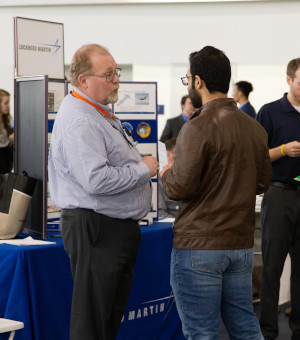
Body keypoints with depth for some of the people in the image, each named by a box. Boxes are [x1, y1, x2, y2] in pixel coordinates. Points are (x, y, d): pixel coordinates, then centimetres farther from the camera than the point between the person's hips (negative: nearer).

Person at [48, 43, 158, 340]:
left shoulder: (100, 113, 17)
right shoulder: (78, 121, -19)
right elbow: (96, 180, -29)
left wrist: (143, 167, 15)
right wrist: (143, 169, -16)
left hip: (118, 227, 11)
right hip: (95, 230, -11)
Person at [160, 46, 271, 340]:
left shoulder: (198, 128, -16)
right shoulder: (254, 127, 6)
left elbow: (180, 188, -17)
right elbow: (262, 182, 14)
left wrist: (167, 174, 4)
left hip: (199, 246, -7)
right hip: (242, 244, 7)